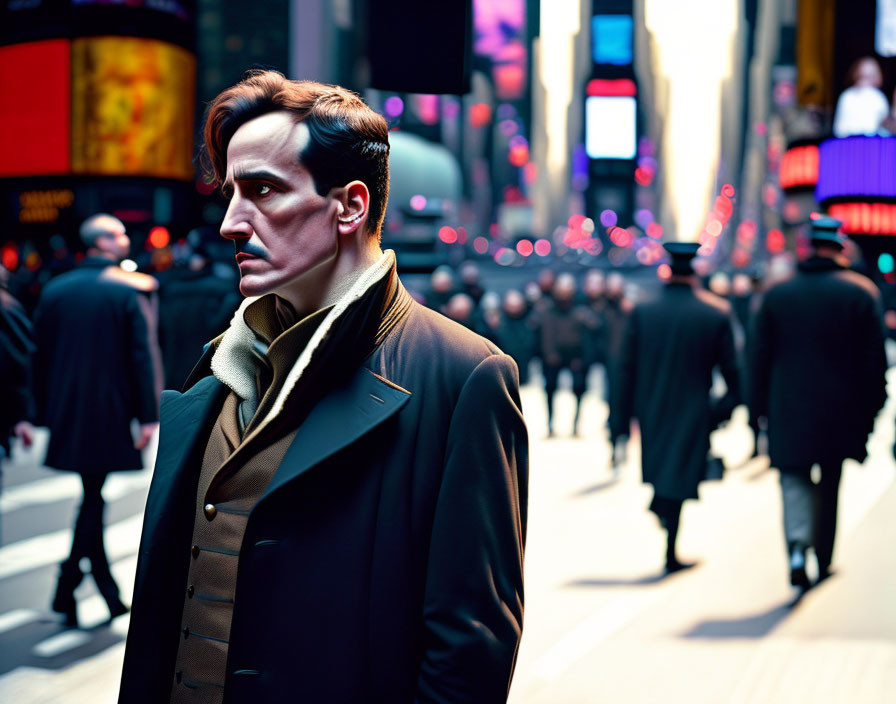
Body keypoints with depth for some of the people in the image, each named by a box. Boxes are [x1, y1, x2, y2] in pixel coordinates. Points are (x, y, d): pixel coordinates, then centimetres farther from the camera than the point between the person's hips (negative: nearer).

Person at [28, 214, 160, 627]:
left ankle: (110, 595, 20)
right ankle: (66, 590, -6)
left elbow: (39, 357, 8)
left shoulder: (54, 291, 6)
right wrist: (148, 416, -8)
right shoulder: (127, 292, -7)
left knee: (91, 497, 13)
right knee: (93, 498, 1)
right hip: (110, 414, -4)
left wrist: (43, 413, 14)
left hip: (67, 415, 5)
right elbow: (142, 357, -10)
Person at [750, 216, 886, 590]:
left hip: (789, 410, 0)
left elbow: (760, 358, 2)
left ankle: (797, 546, -20)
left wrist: (760, 407, 8)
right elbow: (874, 359, -3)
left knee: (794, 480, 4)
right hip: (840, 411, 0)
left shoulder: (775, 294, 0)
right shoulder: (861, 293, -4)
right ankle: (823, 559, 24)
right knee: (830, 484, 16)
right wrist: (871, 407, 6)